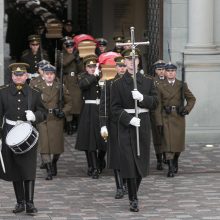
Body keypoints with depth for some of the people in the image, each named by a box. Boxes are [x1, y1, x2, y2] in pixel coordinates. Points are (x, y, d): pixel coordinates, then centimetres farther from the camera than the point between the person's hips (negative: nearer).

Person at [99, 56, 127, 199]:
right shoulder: (109, 84, 2)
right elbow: (104, 106, 0)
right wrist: (103, 125, -7)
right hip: (114, 124, -1)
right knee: (116, 155, -2)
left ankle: (126, 184, 22)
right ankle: (120, 188, 1)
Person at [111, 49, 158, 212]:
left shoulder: (148, 81, 7)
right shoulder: (118, 84, 1)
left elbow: (155, 102, 2)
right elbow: (115, 108, -4)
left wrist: (142, 98, -17)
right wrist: (129, 119, -19)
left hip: (143, 125, 2)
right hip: (126, 126, -2)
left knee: (142, 161, 5)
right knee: (129, 162, -6)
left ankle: (134, 193, 24)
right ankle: (133, 199, -2)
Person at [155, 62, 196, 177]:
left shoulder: (182, 85, 4)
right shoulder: (161, 87, 1)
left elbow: (192, 99, 13)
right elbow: (158, 106, -1)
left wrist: (187, 109, -5)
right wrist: (159, 123, -7)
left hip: (179, 117, 2)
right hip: (166, 118, -2)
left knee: (178, 142, 7)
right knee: (168, 142, -9)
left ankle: (175, 162, 34)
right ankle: (170, 168, -9)